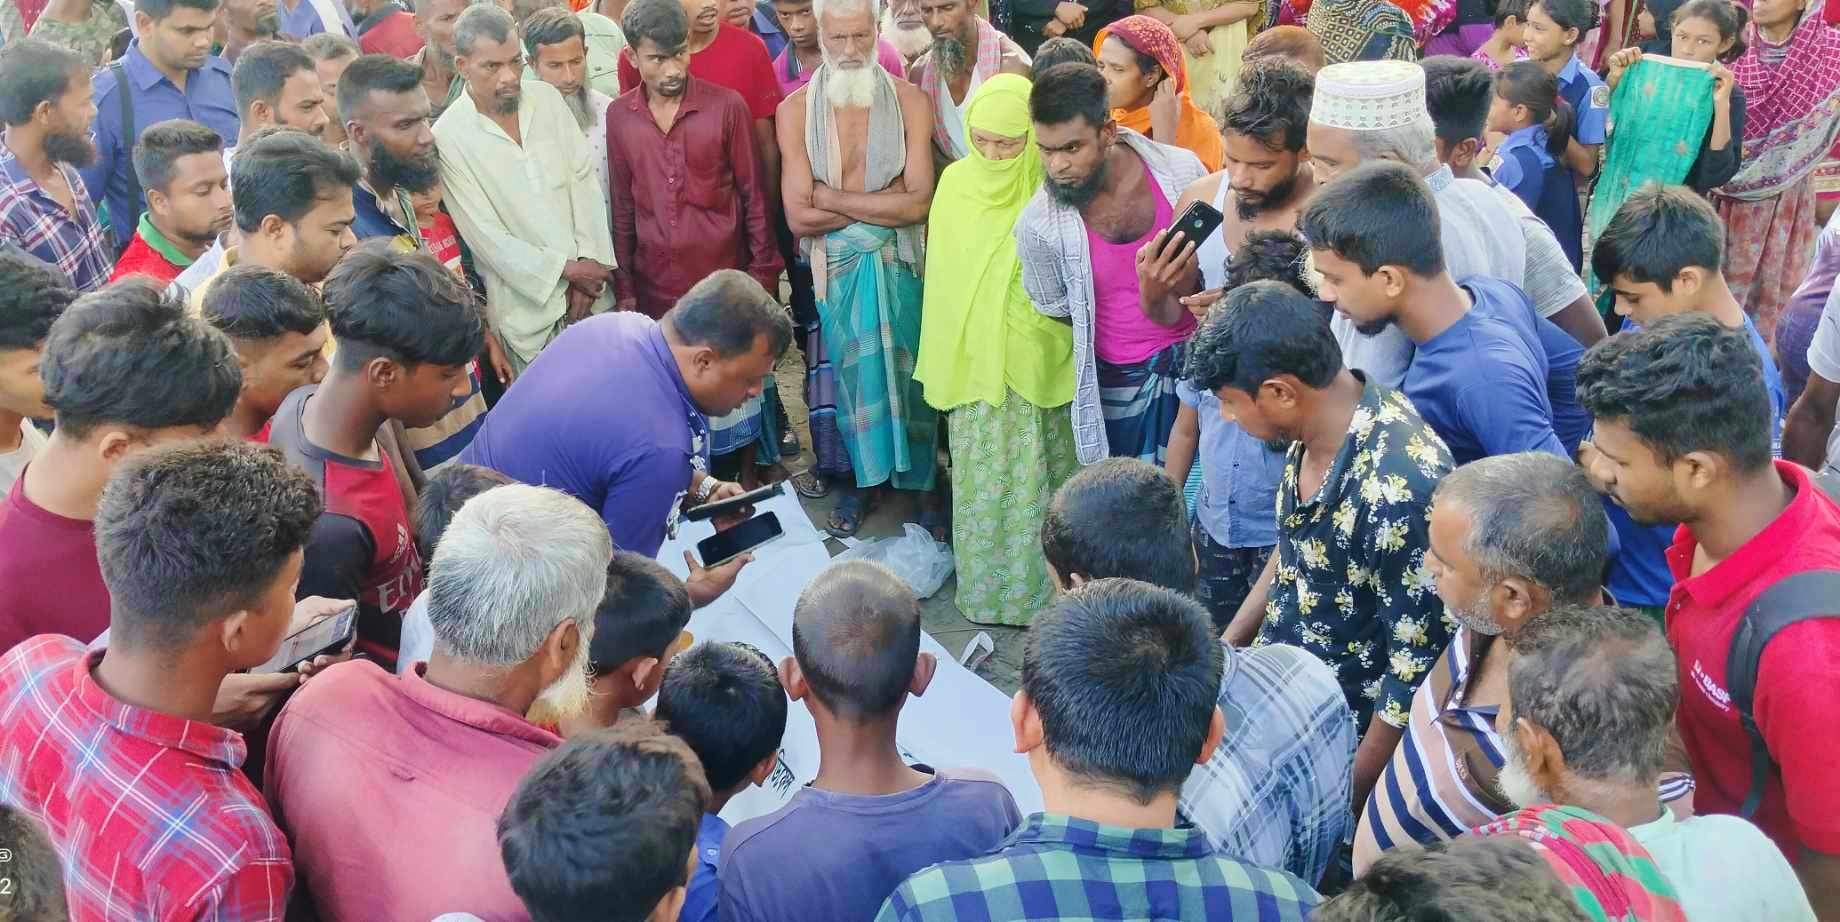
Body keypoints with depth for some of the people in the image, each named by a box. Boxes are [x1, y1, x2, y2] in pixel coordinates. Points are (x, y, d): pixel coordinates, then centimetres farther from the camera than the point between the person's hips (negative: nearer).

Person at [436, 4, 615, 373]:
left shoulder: (547, 98, 1)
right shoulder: (449, 136, -13)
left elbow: (584, 180, 1)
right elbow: (486, 236, -13)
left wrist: (588, 266, -9)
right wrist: (567, 269, -12)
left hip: (589, 286, 4)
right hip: (528, 305, -4)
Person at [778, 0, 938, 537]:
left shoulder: (910, 100, -6)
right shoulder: (796, 109, -5)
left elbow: (918, 204, -14)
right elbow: (799, 216, -12)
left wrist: (834, 198, -11)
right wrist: (883, 201, -11)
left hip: (899, 263, 0)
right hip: (838, 266, 0)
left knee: (908, 371, 7)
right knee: (853, 372, 10)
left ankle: (919, 482, 24)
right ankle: (863, 477, 29)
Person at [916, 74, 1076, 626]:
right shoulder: (954, 183, -1)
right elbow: (940, 278, 7)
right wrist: (942, 365, 9)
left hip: (1038, 365, -2)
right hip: (973, 364, 2)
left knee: (1037, 482, 7)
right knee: (981, 483, 11)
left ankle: (1038, 587, 23)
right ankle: (986, 587, 27)